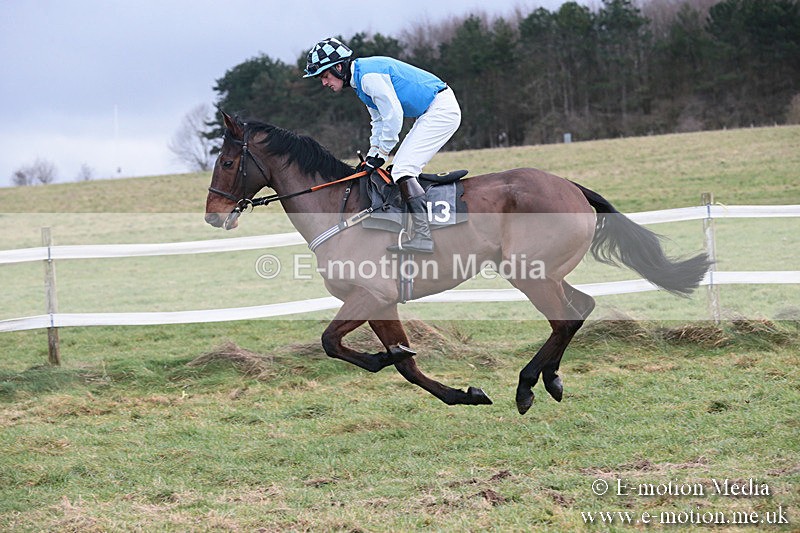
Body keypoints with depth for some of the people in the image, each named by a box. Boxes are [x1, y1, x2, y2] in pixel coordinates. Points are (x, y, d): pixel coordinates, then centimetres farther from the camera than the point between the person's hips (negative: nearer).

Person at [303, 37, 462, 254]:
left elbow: (393, 114, -19)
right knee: (402, 169, 12)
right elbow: (380, 120, 21)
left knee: (402, 169, -17)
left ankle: (423, 236, -25)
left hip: (441, 110, -11)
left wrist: (381, 154, -9)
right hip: (431, 113, 11)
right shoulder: (360, 80, 15)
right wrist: (372, 156, 13)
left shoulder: (369, 75, -19)